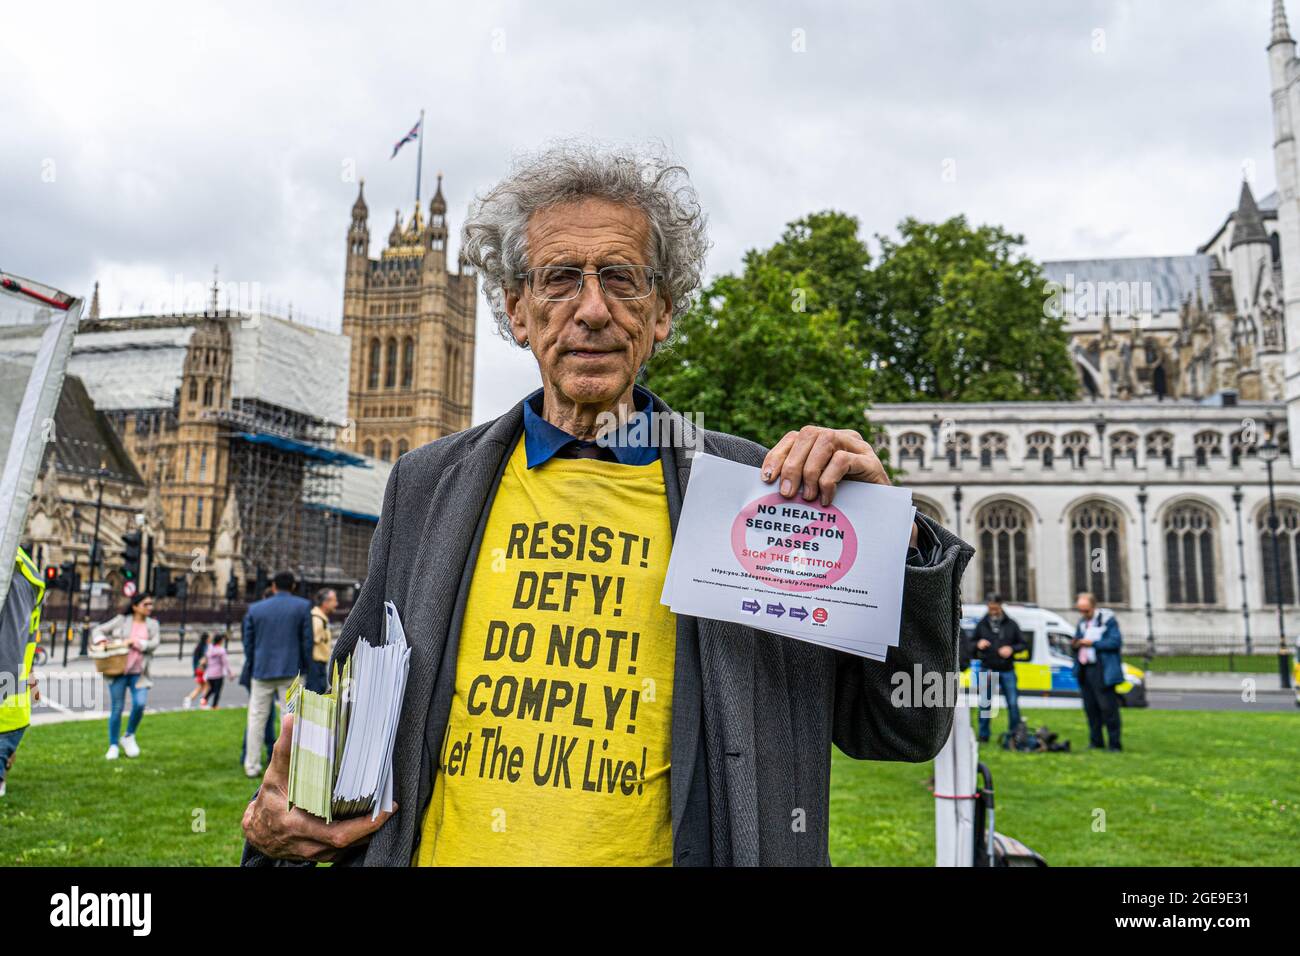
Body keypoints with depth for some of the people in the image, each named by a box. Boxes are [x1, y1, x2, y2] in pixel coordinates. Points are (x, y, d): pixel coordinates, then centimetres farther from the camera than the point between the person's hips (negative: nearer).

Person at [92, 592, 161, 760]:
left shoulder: (152, 624, 10)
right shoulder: (121, 620, 4)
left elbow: (154, 644, -3)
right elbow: (98, 630, 8)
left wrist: (135, 642, -14)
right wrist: (101, 640, -11)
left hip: (138, 673, 1)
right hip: (119, 671, -1)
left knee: (140, 704, -16)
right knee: (116, 709, 2)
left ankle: (129, 736, 10)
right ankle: (113, 746, 16)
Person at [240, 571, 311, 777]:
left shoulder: (255, 609, 5)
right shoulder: (303, 606, -2)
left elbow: (248, 643, 9)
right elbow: (307, 641, -3)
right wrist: (304, 668, 7)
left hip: (261, 671, 2)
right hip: (291, 671, -2)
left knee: (256, 719, 10)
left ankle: (252, 766, 13)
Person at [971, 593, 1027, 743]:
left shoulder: (1011, 624, 5)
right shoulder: (981, 625, 7)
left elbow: (1024, 644, 7)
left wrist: (1011, 649, -12)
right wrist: (978, 645, -9)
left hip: (1007, 670, 0)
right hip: (987, 670, 0)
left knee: (1013, 703, 1)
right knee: (984, 704, 2)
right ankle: (983, 736, 11)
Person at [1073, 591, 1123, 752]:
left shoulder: (1107, 619, -6)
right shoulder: (1081, 621, 16)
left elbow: (1116, 642, -13)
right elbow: (1077, 640, 23)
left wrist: (1093, 643, -18)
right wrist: (1075, 644, 0)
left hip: (1102, 671, -7)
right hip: (1084, 671, 7)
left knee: (1108, 708, -4)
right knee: (1090, 708, 10)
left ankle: (1115, 744, 3)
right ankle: (1095, 742, 19)